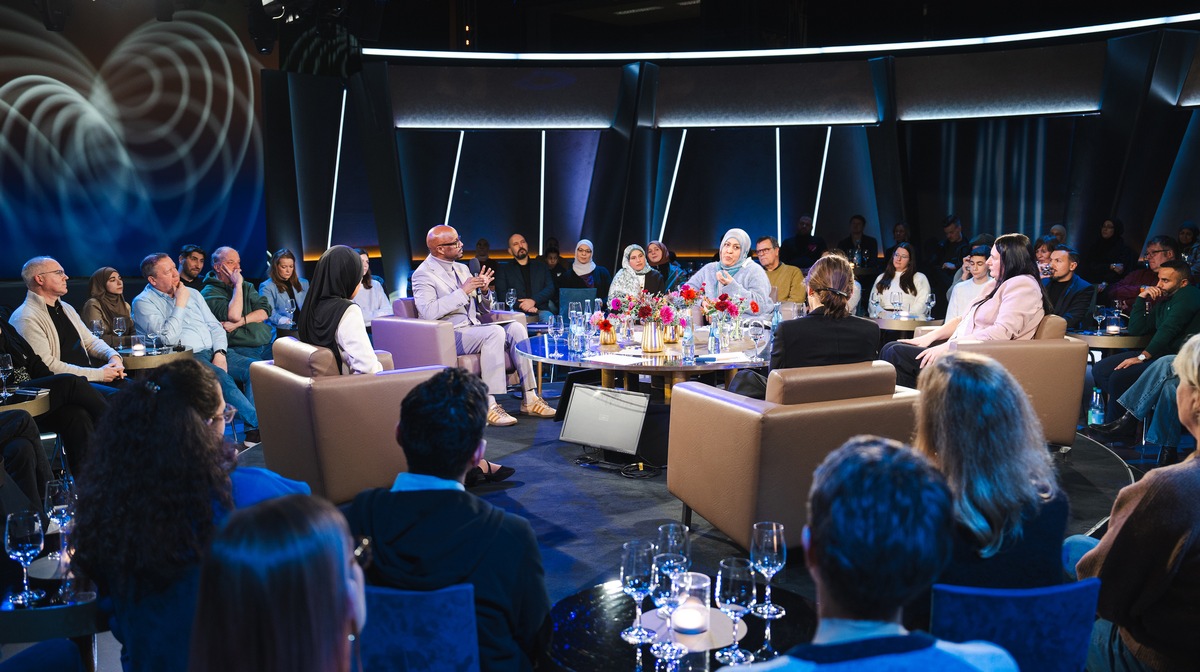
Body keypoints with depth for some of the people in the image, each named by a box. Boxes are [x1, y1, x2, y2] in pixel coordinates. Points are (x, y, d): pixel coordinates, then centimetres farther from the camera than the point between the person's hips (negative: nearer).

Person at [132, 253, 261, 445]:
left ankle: (254, 430, -23)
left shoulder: (192, 293, 20)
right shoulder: (143, 302, 2)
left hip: (214, 352, 6)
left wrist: (220, 353, -2)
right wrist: (180, 304, -6)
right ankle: (260, 424, -27)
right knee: (221, 378, -35)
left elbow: (215, 326, 17)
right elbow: (168, 338, -12)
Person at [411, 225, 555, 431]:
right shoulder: (424, 274, -5)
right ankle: (490, 405, -31)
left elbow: (486, 308, 22)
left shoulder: (462, 268, 18)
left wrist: (483, 289, -1)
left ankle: (529, 398, -17)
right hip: (449, 335, -7)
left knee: (515, 327, -16)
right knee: (495, 332, -31)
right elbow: (428, 312, -23)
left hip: (473, 328, 8)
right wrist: (463, 291, -21)